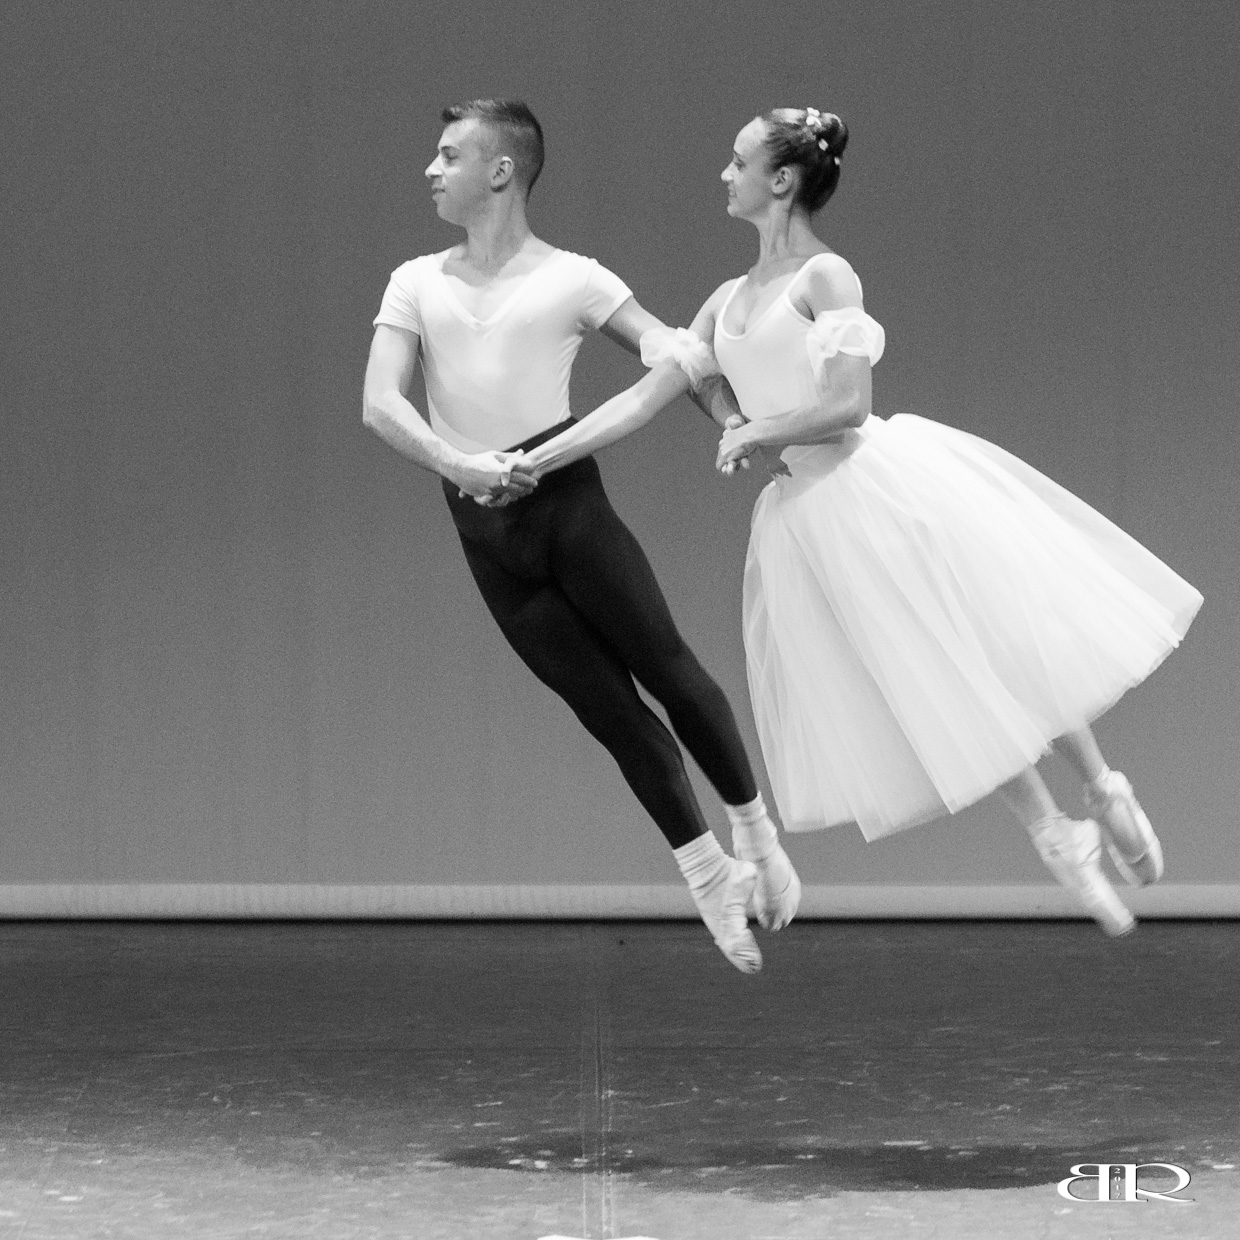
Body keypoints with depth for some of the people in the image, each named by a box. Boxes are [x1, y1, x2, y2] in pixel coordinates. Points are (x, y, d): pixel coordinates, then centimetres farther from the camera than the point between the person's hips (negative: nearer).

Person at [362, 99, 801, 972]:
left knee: (665, 667, -3)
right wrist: (458, 464, -18)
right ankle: (710, 875, 13)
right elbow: (380, 404, -1)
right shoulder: (416, 284, 10)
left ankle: (756, 831, 18)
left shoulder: (570, 278, 2)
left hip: (566, 499, -2)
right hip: (481, 526, 3)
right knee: (609, 710, 4)